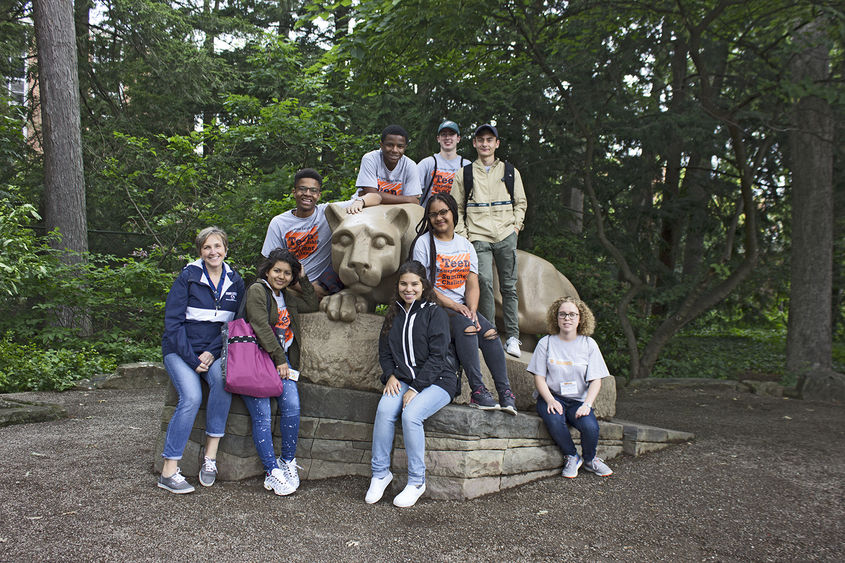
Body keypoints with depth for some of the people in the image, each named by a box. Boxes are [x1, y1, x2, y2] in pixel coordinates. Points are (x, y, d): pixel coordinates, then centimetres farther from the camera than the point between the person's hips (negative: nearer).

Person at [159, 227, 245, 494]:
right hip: (180, 349, -3)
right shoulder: (188, 276, -3)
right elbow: (173, 321, -7)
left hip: (213, 350, 3)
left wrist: (211, 353, -9)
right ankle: (169, 471, -20)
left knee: (223, 377, -31)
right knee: (192, 397, -28)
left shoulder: (235, 281, 8)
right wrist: (192, 359, -15)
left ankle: (210, 456, -23)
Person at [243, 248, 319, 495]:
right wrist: (279, 360, -13)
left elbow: (313, 305, 30)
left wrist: (303, 279, 18)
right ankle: (272, 471, -11)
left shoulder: (287, 296, 19)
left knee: (292, 406, -16)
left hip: (281, 359, 6)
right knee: (262, 415, -16)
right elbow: (261, 327, -11)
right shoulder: (257, 290, -3)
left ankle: (288, 462, -3)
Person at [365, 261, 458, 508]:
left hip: (436, 381, -4)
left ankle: (417, 481, -16)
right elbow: (384, 352, 17)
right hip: (402, 380, 4)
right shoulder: (394, 315, 14)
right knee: (384, 410, -26)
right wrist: (391, 376, -4)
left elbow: (437, 356, -11)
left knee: (411, 414, -30)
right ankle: (380, 473, -13)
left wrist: (416, 388, -17)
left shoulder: (435, 313, -4)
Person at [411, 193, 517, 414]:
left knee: (489, 331, -22)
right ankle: (477, 390, -33)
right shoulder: (423, 243, -1)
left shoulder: (465, 245, 14)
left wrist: (472, 310, -13)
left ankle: (505, 392, -22)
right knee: (465, 325, -33)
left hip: (463, 307, 5)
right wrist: (454, 306, -15)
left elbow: (472, 284, 6)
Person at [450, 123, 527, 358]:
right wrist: (463, 235, 1)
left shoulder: (511, 172, 15)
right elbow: (457, 208, 12)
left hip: (506, 236, 1)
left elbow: (521, 203, 20)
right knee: (484, 283, -15)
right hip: (478, 238, -1)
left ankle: (512, 337, 5)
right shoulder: (464, 174, 11)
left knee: (509, 286, 1)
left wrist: (516, 226, 5)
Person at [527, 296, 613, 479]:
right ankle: (571, 457, -5)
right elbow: (539, 377, 0)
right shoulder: (546, 343, 2)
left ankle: (589, 459, 6)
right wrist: (550, 401, -18)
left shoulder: (589, 344, 5)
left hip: (578, 400, 1)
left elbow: (595, 380, 1)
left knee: (590, 426, -29)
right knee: (554, 421, -35)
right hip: (551, 397, -1)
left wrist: (587, 404, -16)